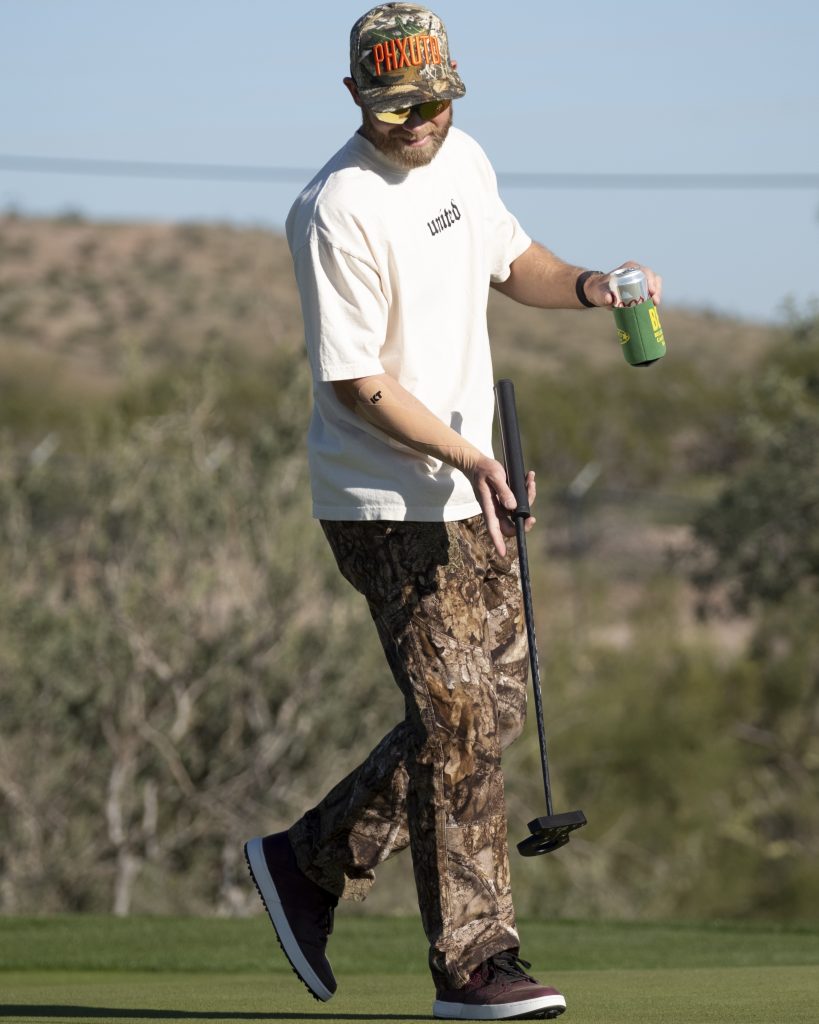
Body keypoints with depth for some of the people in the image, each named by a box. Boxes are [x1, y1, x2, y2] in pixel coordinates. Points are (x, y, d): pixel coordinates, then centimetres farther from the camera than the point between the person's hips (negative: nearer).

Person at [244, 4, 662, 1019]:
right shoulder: (338, 211, -20)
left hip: (468, 486, 9)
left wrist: (585, 286, 2)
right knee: (459, 719, -10)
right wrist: (468, 458, -27)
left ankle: (309, 861, 22)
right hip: (388, 503, -9)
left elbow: (510, 260, 23)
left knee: (492, 701, 11)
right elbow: (357, 384, -20)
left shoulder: (463, 159, 6)